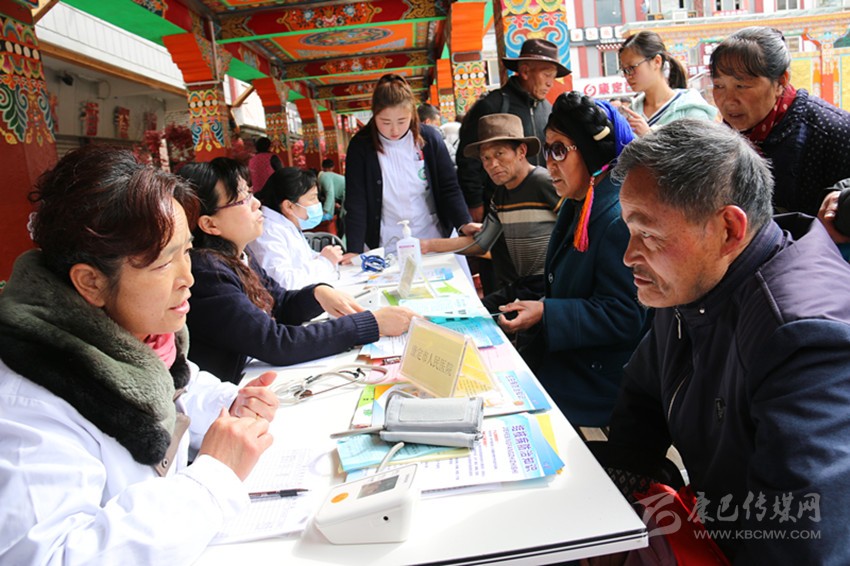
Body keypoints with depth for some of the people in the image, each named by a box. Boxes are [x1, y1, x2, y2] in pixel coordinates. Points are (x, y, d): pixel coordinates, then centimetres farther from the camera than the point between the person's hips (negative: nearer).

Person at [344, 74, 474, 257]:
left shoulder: (429, 138, -5)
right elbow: (356, 203, -10)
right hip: (386, 247, -1)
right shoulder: (361, 145, -9)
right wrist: (354, 251, -20)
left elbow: (449, 187, -2)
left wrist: (464, 223, -19)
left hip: (432, 239, 2)